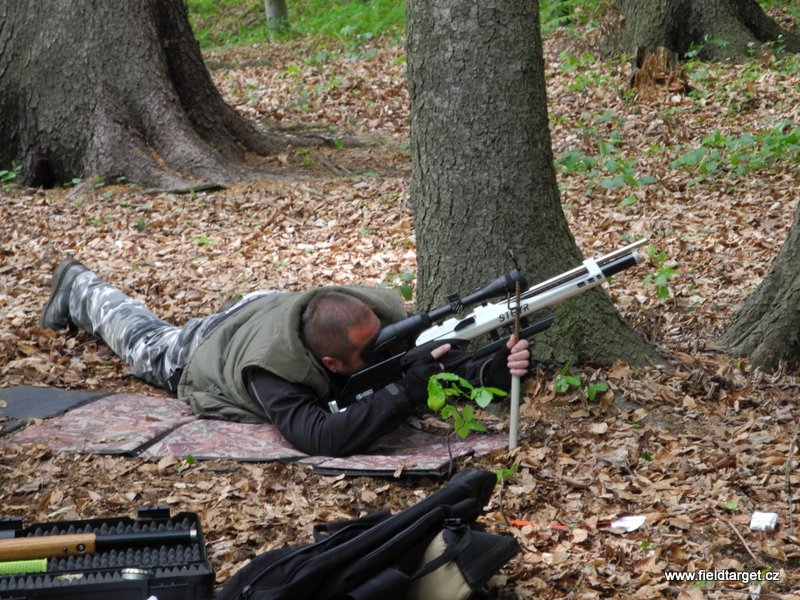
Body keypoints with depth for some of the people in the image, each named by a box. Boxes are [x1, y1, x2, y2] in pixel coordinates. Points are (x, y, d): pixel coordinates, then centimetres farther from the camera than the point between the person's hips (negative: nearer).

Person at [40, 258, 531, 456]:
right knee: (146, 344, 29)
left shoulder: (378, 311, -40)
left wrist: (494, 370, -57)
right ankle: (79, 291, 55)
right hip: (208, 352, -3)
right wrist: (409, 389, -66)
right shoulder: (270, 369, -52)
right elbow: (323, 439, -61)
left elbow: (443, 358, -35)